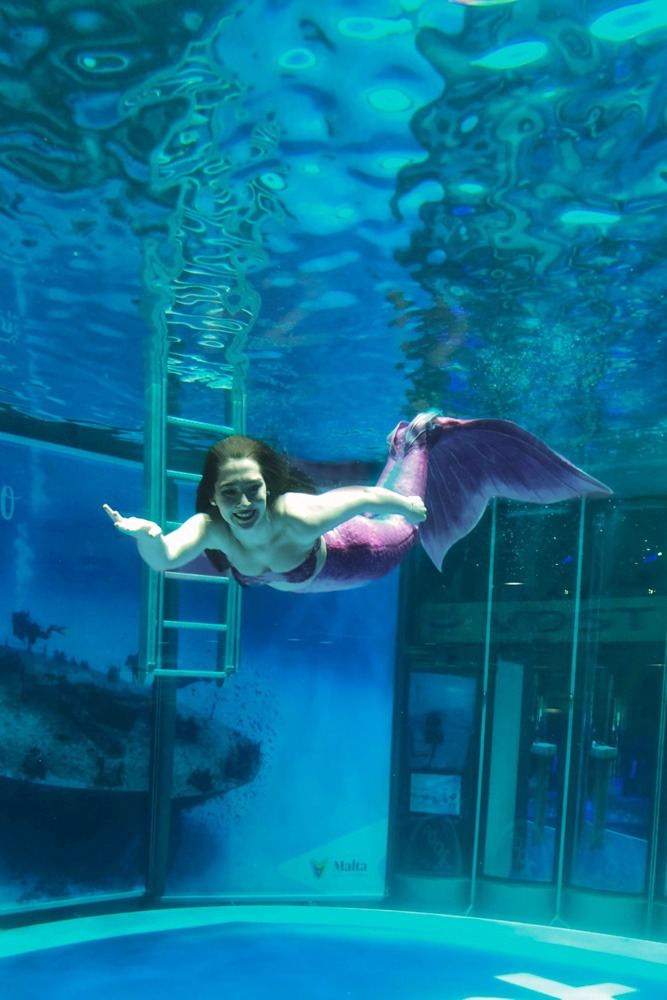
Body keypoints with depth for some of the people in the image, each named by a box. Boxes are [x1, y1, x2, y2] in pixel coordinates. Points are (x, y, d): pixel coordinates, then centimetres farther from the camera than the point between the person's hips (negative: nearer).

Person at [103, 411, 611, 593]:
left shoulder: (297, 515, -47)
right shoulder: (211, 529, -37)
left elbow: (365, 497, -33)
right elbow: (163, 557, -54)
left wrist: (406, 504, -14)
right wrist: (147, 536, -77)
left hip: (359, 551, -3)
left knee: (403, 523, 22)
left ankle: (420, 434, 43)